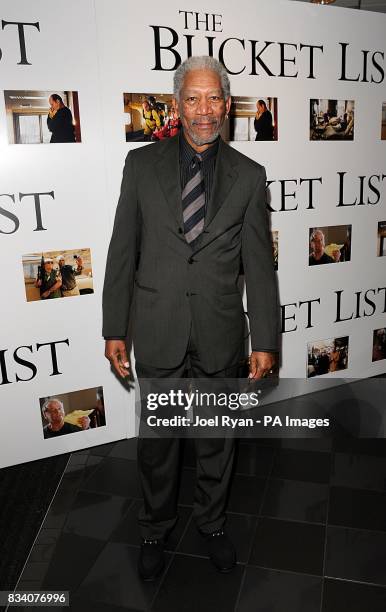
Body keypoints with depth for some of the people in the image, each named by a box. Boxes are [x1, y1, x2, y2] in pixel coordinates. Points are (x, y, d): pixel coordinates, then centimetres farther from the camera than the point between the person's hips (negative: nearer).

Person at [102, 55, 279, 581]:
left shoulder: (249, 175, 1)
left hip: (220, 332, 1)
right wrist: (114, 330, -1)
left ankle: (212, 521, 44)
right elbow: (122, 252, 1)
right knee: (157, 440, 16)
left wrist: (265, 342, -3)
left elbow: (259, 264, 0)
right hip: (157, 331, 0)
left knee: (218, 439, 17)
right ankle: (156, 529, 42)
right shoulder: (142, 163, 0)